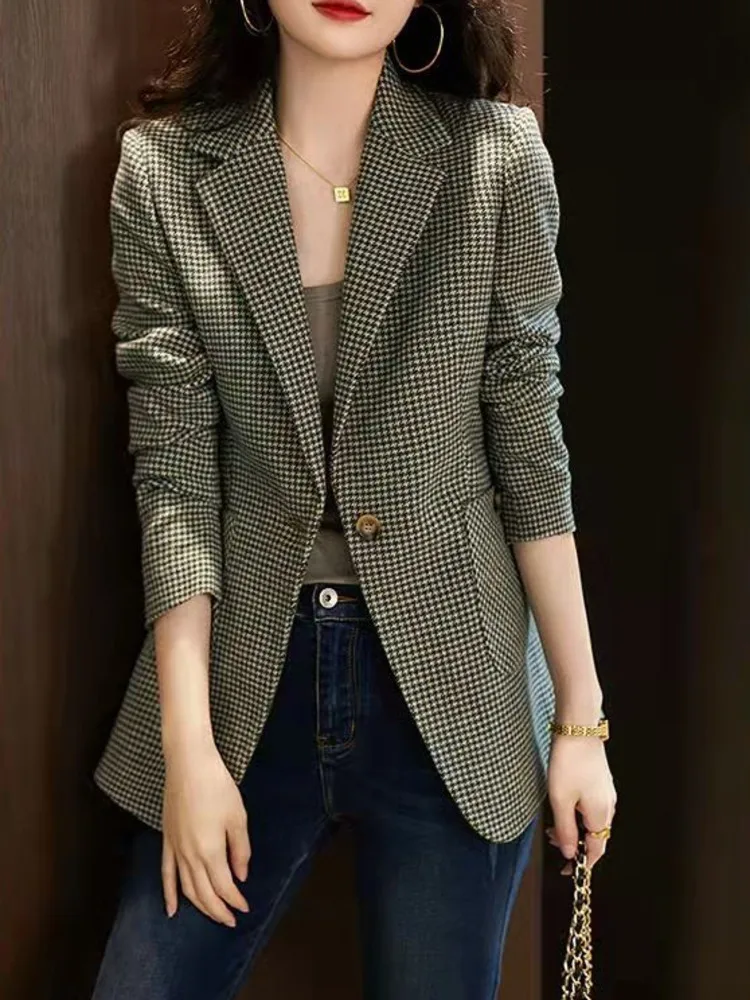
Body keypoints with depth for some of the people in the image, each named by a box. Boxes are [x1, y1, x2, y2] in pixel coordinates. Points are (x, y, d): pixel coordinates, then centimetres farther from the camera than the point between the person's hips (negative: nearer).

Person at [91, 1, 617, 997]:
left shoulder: (498, 156, -5)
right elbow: (174, 470, -5)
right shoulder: (164, 168, -3)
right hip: (247, 678, 1)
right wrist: (189, 747, -10)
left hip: (450, 684, 0)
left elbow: (530, 450, -1)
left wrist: (583, 717, 0)